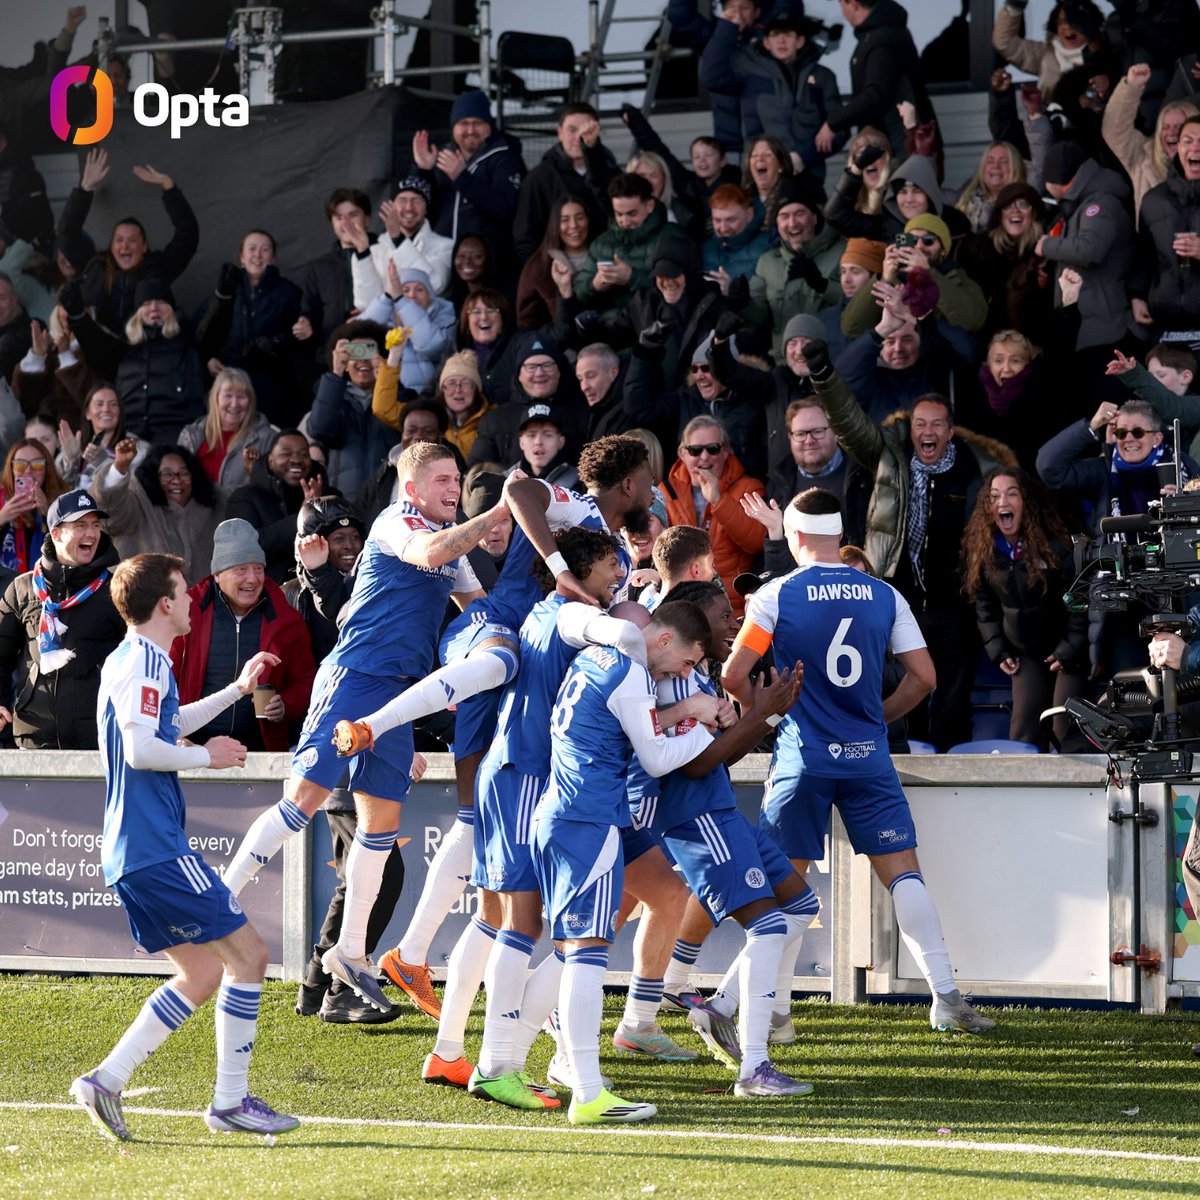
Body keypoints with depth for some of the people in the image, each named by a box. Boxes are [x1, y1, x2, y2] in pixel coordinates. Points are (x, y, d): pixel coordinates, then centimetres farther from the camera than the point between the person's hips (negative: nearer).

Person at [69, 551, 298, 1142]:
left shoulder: (125, 660, 19)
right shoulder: (146, 662, -12)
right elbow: (142, 749, -25)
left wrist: (237, 689, 38)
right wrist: (207, 756, -10)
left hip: (132, 851, 10)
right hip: (157, 849, -10)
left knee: (203, 973, 12)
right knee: (248, 954, -5)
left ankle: (106, 1080, 6)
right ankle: (230, 1101, -2)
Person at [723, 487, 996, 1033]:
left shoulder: (776, 595, -4)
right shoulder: (884, 595, 4)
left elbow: (734, 675, -7)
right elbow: (923, 676, 5)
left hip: (801, 757, -2)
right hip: (867, 757, 2)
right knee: (902, 871, 3)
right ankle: (945, 995, -5)